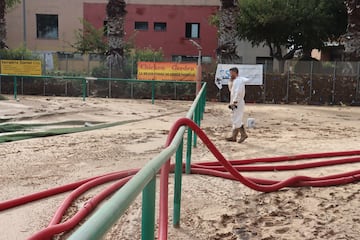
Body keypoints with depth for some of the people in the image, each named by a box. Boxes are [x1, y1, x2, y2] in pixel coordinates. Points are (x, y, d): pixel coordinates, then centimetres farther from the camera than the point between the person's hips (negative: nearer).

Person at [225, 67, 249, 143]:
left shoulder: (238, 80, -14)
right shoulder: (234, 81, 17)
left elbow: (238, 92, -23)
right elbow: (231, 89, 25)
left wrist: (234, 102, -24)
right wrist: (230, 81, 12)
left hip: (238, 103, -10)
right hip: (235, 103, 10)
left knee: (236, 120, -11)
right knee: (235, 119, 10)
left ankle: (243, 134, -6)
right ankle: (233, 136, 14)